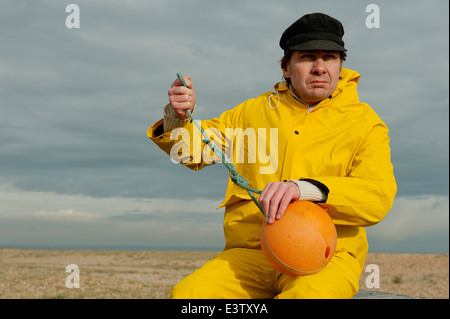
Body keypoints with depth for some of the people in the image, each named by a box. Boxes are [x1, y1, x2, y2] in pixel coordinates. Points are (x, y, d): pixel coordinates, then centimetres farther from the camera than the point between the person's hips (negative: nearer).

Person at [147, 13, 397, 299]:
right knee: (187, 294, -26)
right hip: (250, 252, 2)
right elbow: (194, 149, 24)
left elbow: (379, 197, -11)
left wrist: (305, 188, -27)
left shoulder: (364, 122, 6)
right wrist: (178, 117, 1)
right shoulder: (254, 111, 17)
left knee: (310, 294, -37)